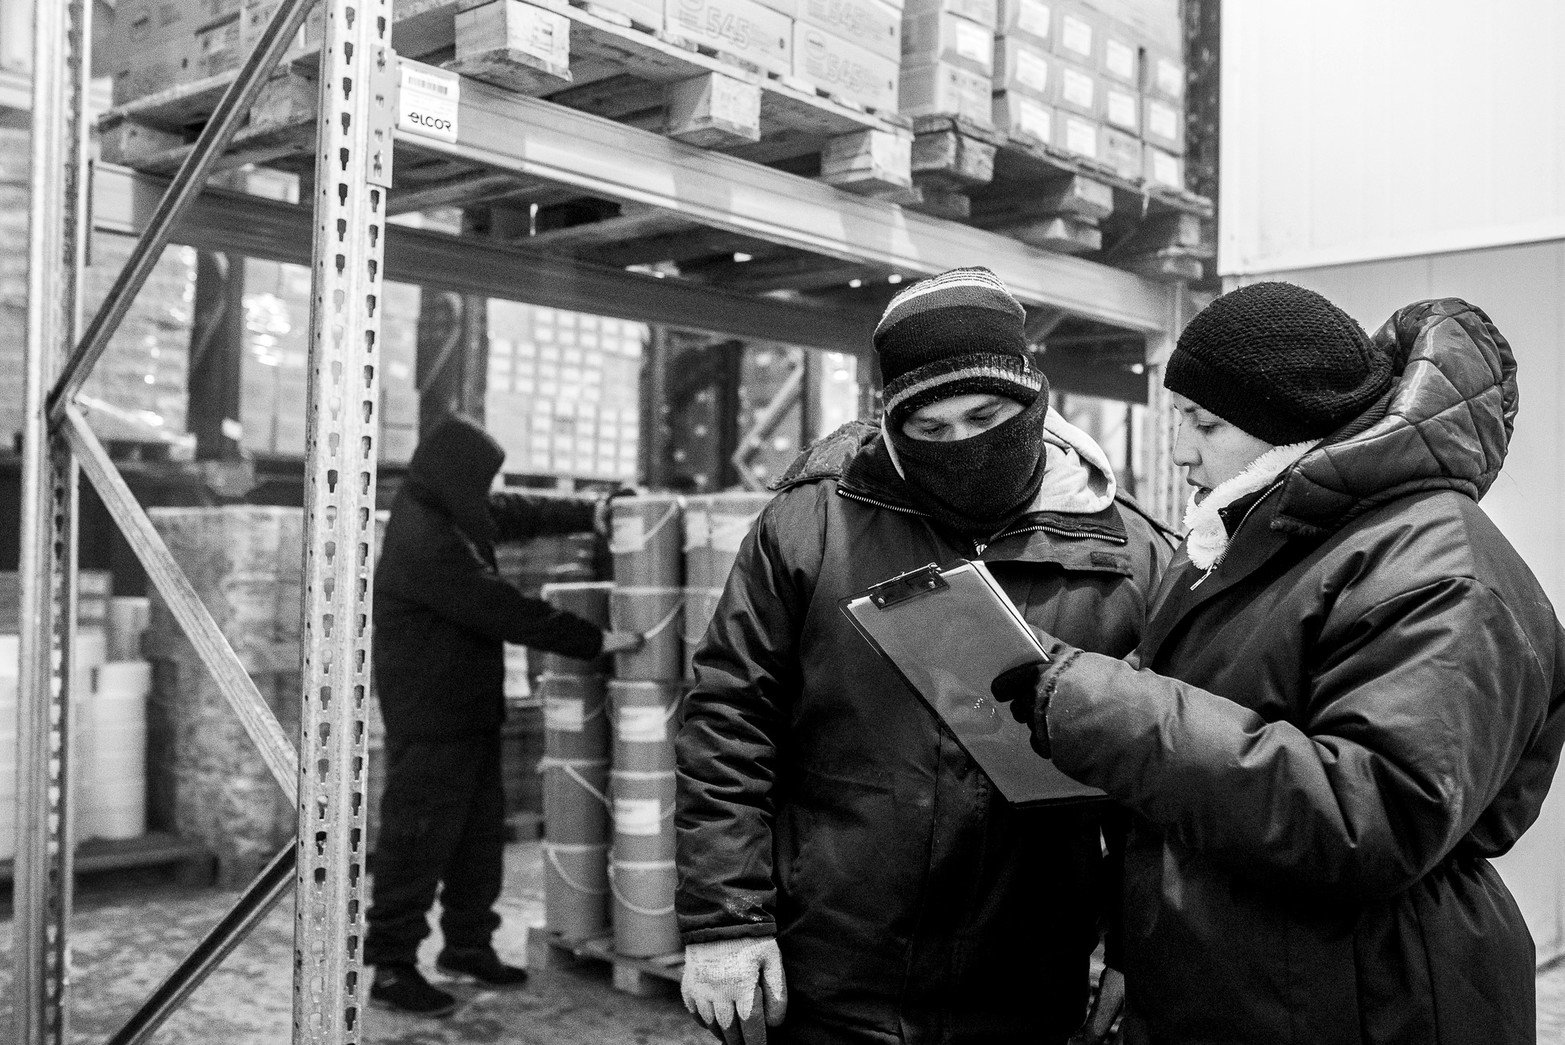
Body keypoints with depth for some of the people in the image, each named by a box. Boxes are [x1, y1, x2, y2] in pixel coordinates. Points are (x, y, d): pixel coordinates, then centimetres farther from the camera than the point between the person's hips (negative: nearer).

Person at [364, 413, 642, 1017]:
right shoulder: (424, 540, -24)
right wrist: (592, 641, -17)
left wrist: (589, 515, 11)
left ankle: (468, 945, 28)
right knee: (417, 842, -2)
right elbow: (507, 611, -23)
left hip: (470, 712, 10)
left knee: (481, 832, 16)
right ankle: (391, 968, 8)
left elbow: (518, 514, 20)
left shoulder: (445, 517, 6)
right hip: (430, 719, -10)